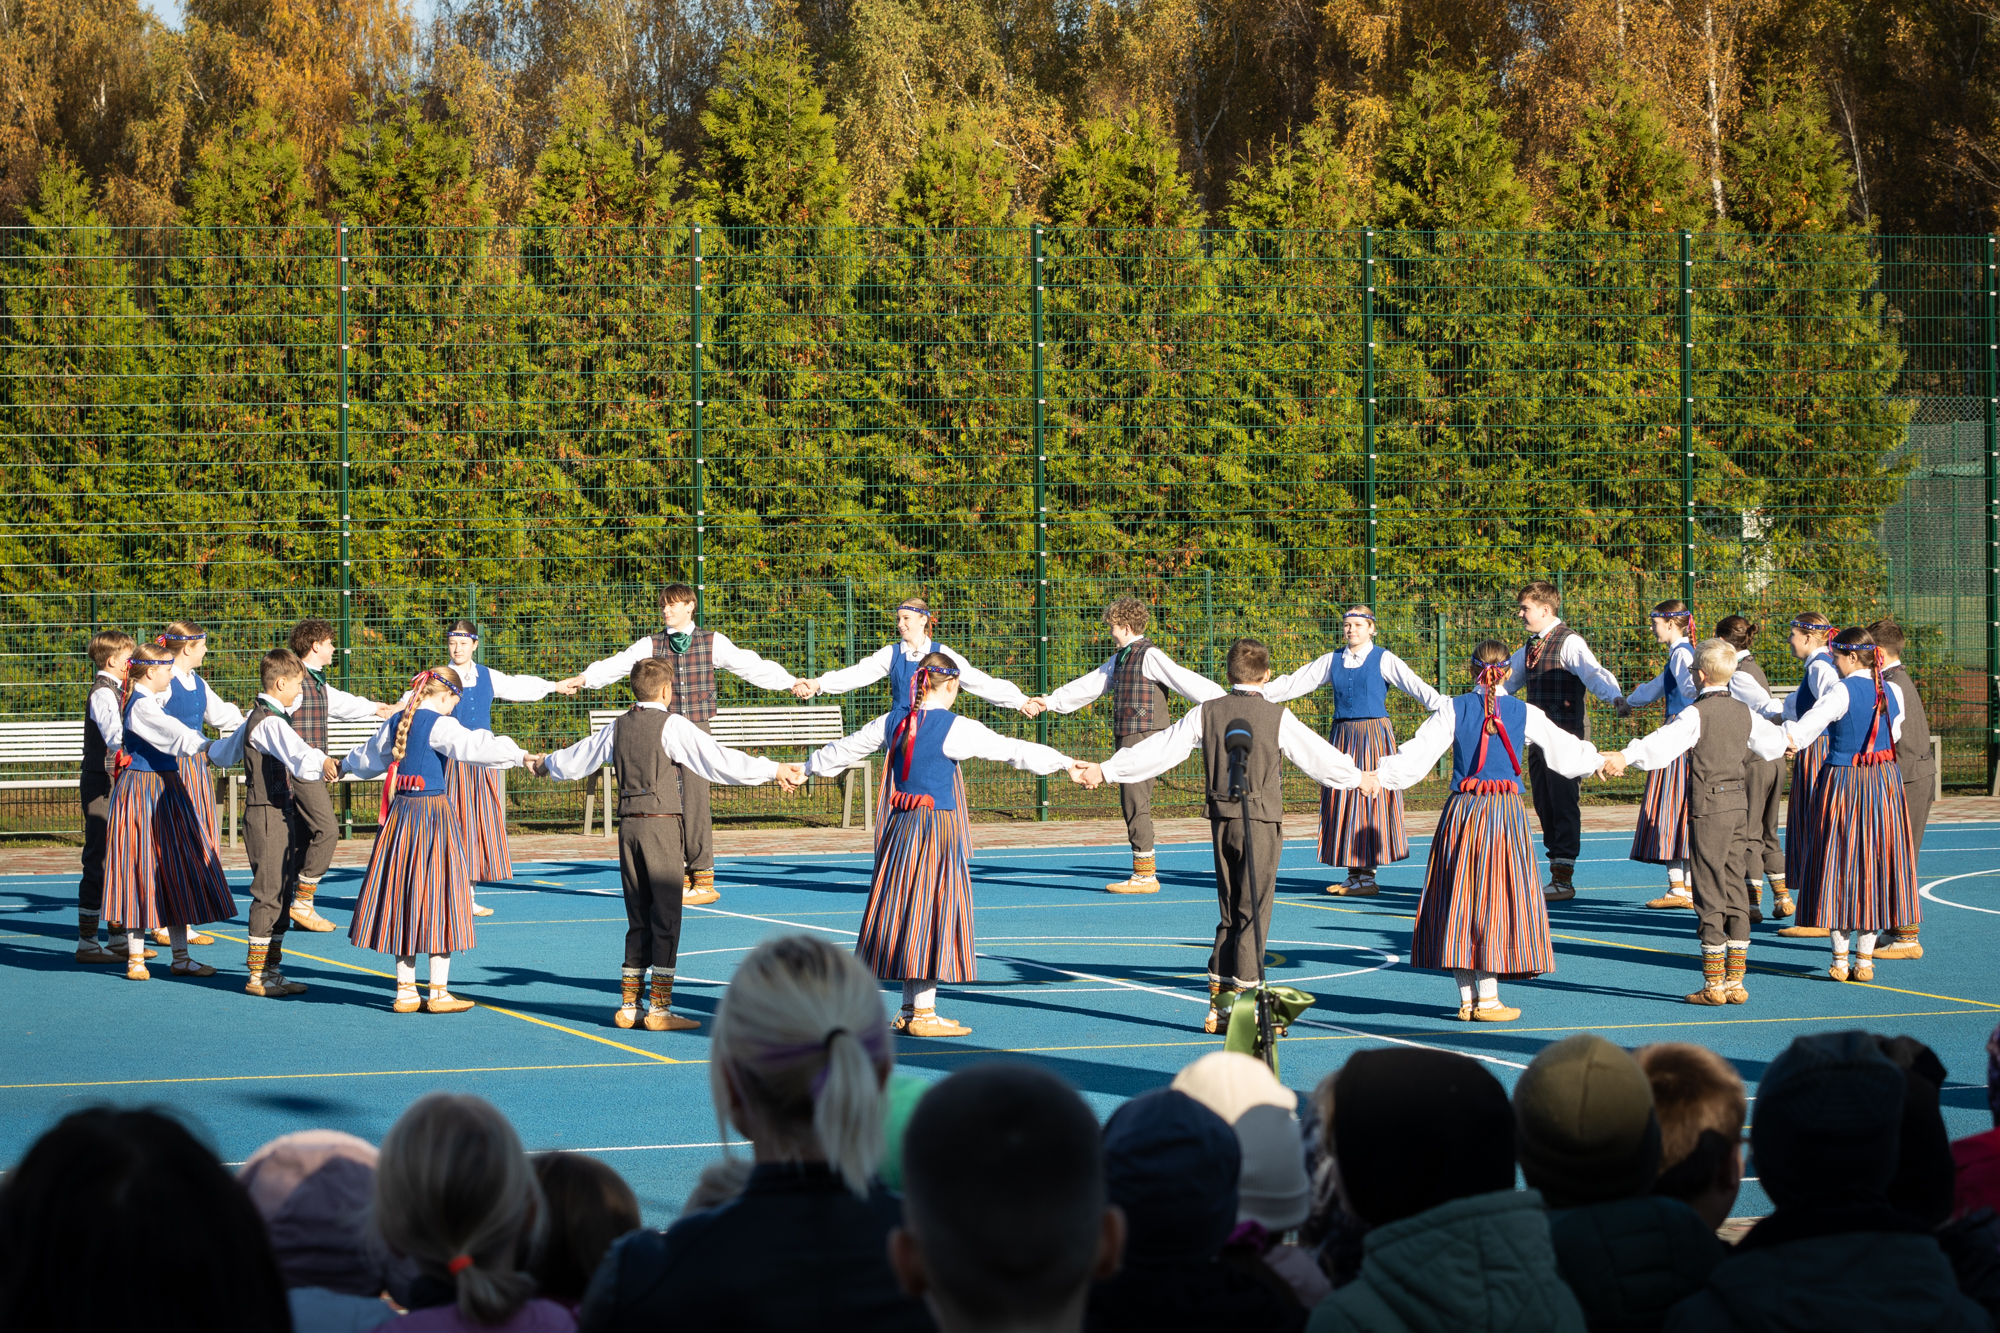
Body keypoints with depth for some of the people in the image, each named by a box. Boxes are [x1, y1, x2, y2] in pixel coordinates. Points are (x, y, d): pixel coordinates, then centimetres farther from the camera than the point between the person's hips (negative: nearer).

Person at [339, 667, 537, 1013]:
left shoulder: (395, 723, 10)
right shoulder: (439, 726, -12)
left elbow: (368, 758, 27)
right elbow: (475, 747, -27)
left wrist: (344, 765, 48)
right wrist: (520, 755, -29)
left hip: (400, 814, 7)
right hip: (434, 813, -7)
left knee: (402, 897, 11)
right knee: (438, 899, 0)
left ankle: (405, 990, 14)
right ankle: (438, 992, 3)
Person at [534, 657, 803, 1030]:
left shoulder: (618, 728, 12)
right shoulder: (672, 725, -6)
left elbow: (574, 760, 24)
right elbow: (718, 760, -12)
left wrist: (548, 764, 46)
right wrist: (774, 770, -8)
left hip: (628, 827, 6)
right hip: (662, 824, -6)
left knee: (638, 919, 13)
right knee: (666, 918, -2)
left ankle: (628, 1006, 14)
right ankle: (660, 1010, -4)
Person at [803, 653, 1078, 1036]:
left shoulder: (893, 722, 6)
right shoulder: (955, 728, -12)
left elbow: (846, 748, 19)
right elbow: (1011, 750, -11)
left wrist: (809, 766, 35)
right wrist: (1065, 762, -5)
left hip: (900, 829, 7)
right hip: (939, 829, -6)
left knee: (907, 914, 13)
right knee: (932, 917, -2)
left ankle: (910, 1009, 19)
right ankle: (923, 1014, 0)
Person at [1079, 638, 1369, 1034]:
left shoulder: (1206, 713, 2)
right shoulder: (1277, 717, -6)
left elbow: (1159, 750, 4)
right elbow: (1318, 756, 4)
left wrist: (1105, 770, 13)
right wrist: (1358, 778, 21)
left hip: (1222, 820, 4)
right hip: (1262, 821, -4)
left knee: (1230, 915, 13)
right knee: (1253, 913, 0)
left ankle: (1218, 1005, 11)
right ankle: (1241, 1002, -5)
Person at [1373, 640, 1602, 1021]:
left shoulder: (1454, 710, -1)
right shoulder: (1525, 714, 1)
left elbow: (1417, 754, -5)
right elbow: (1565, 750, 11)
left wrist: (1378, 776, 3)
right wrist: (1601, 760, 30)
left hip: (1461, 811, 1)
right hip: (1506, 811, -1)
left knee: (1460, 900, 7)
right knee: (1497, 901, 4)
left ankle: (1467, 997, 8)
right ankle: (1487, 997, 3)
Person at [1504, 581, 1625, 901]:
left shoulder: (1569, 643, -10)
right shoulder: (1530, 648, 16)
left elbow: (1592, 672, -27)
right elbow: (1506, 680, 29)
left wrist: (1614, 695, -46)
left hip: (1566, 735, -9)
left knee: (1563, 803, -7)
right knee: (1544, 806, 11)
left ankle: (1564, 880, -4)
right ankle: (1557, 870, 20)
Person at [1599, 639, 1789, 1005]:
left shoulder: (1696, 713, -13)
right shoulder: (1743, 711, 9)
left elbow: (1664, 741, -31)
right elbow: (1773, 743, 24)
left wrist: (1626, 756, -44)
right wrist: (1783, 742, 48)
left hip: (1707, 807, -7)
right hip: (1737, 804, 7)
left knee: (1710, 893, -3)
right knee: (1735, 891, 9)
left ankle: (1713, 983, 0)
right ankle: (1735, 980, 11)